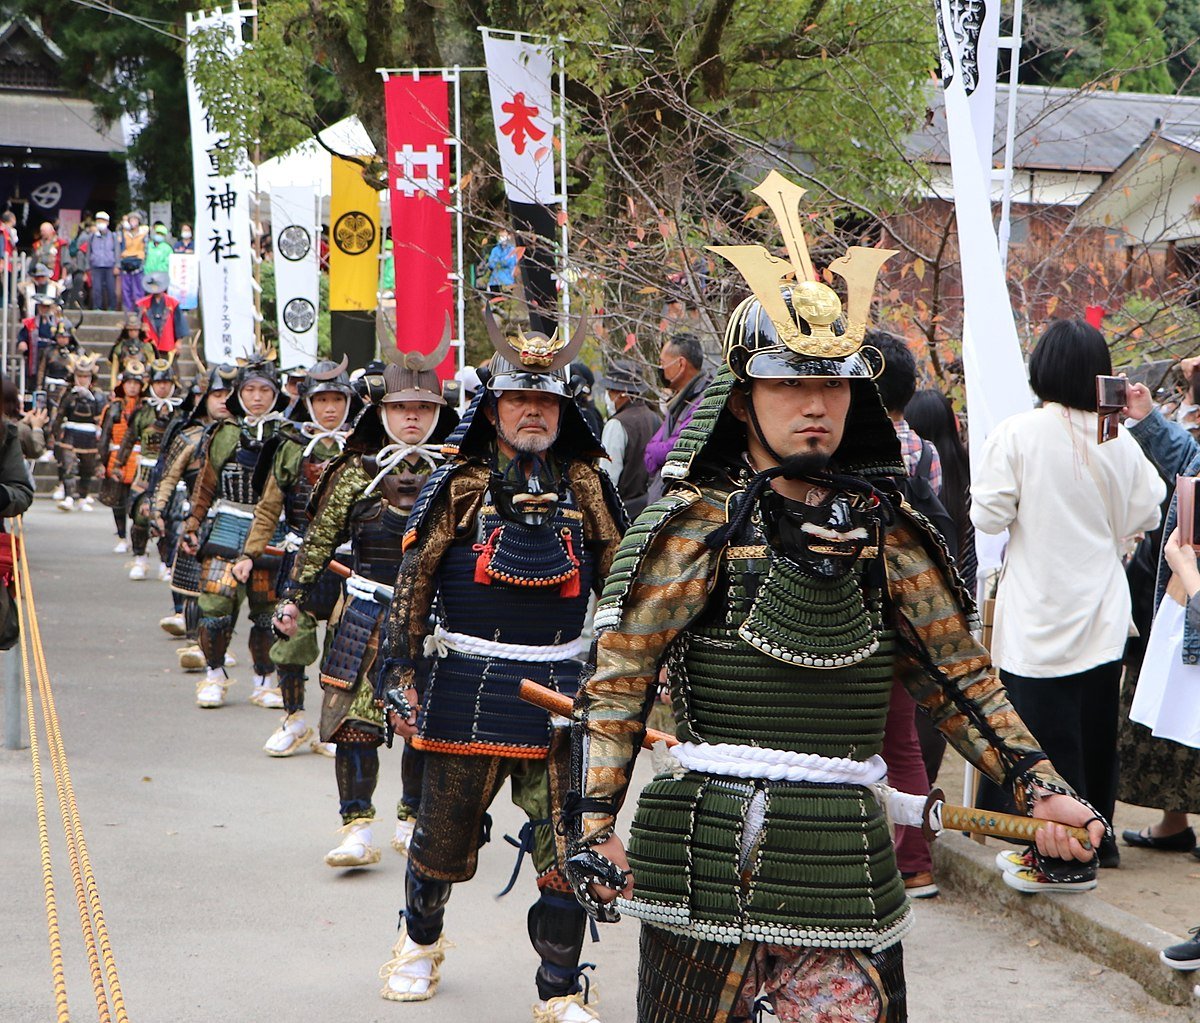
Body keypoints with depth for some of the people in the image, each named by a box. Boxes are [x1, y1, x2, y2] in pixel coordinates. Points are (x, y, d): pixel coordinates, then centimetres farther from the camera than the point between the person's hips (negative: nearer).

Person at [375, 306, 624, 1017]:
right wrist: (399, 674, -2)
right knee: (445, 831, 11)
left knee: (565, 846, -2)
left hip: (563, 687, 1)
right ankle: (421, 943, 40)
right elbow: (414, 582, 1)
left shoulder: (585, 484, 5)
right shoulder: (461, 484, -1)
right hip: (469, 685, -1)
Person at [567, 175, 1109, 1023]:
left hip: (846, 859, 3)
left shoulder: (883, 531, 8)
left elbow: (962, 678, 12)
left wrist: (1041, 790, 1)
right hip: (710, 855, -3)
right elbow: (618, 682, -3)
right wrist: (593, 825, -13)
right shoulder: (698, 525, -2)